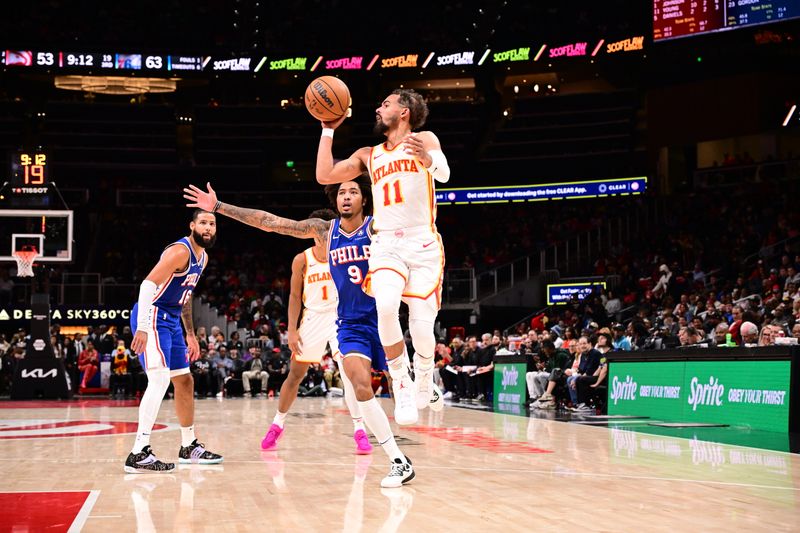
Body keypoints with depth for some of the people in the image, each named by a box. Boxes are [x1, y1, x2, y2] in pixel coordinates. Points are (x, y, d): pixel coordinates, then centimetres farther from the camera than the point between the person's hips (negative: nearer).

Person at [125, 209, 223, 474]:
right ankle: (139, 454, -21)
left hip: (171, 320, 10)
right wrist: (143, 328, -32)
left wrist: (190, 334, 25)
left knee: (184, 381, 15)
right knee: (159, 380, -20)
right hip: (152, 316, -10)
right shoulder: (180, 251, -17)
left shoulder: (202, 257, 14)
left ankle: (189, 447, 29)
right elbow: (148, 283, -25)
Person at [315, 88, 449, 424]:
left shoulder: (424, 139, 5)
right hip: (386, 246, 3)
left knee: (422, 329, -11)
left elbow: (444, 173, -16)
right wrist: (328, 129, 14)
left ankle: (424, 378, 22)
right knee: (386, 307, -28)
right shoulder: (369, 155, 20)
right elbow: (324, 176, 13)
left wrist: (427, 158, -39)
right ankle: (401, 385, -12)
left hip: (424, 245, -2)